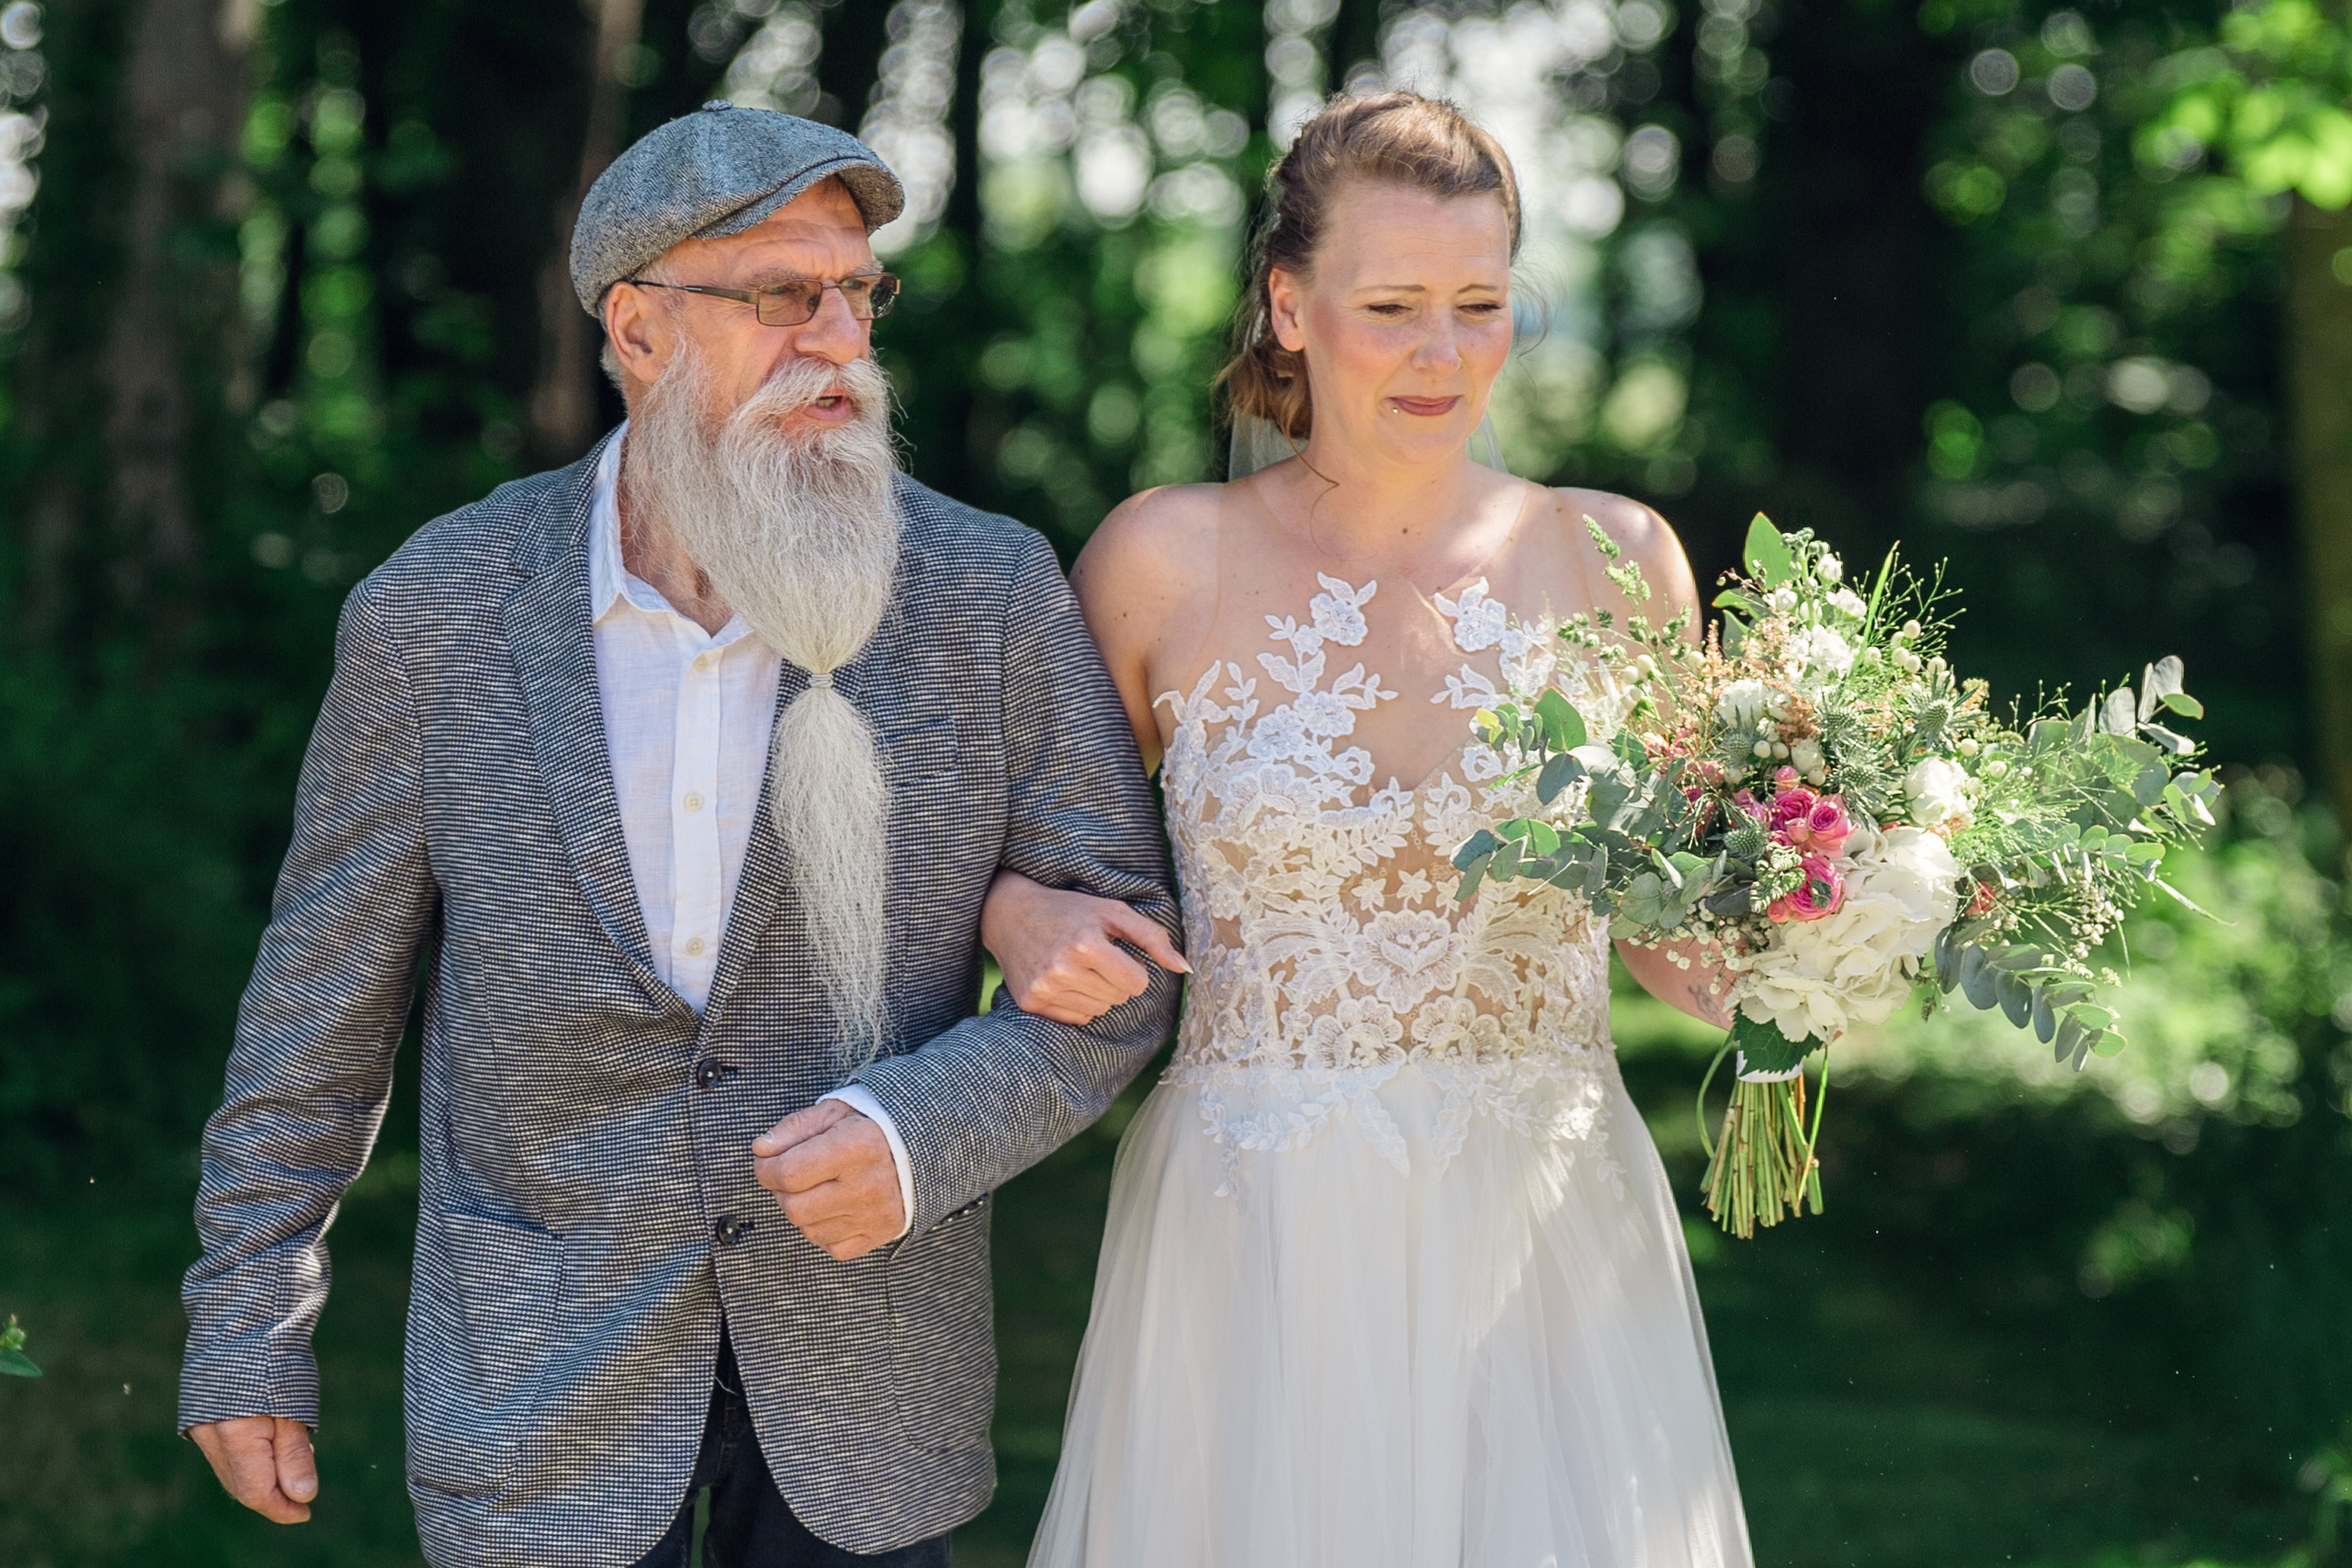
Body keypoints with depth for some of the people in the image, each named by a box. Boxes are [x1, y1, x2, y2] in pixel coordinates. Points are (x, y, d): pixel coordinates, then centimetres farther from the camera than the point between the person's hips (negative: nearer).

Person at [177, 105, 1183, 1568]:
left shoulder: (990, 597, -8)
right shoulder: (436, 616, -7)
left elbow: (1125, 956, -3)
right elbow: (324, 997, 2)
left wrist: (921, 1132, -21)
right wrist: (247, 1332, 5)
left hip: (867, 1376, 1)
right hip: (541, 1378, 0)